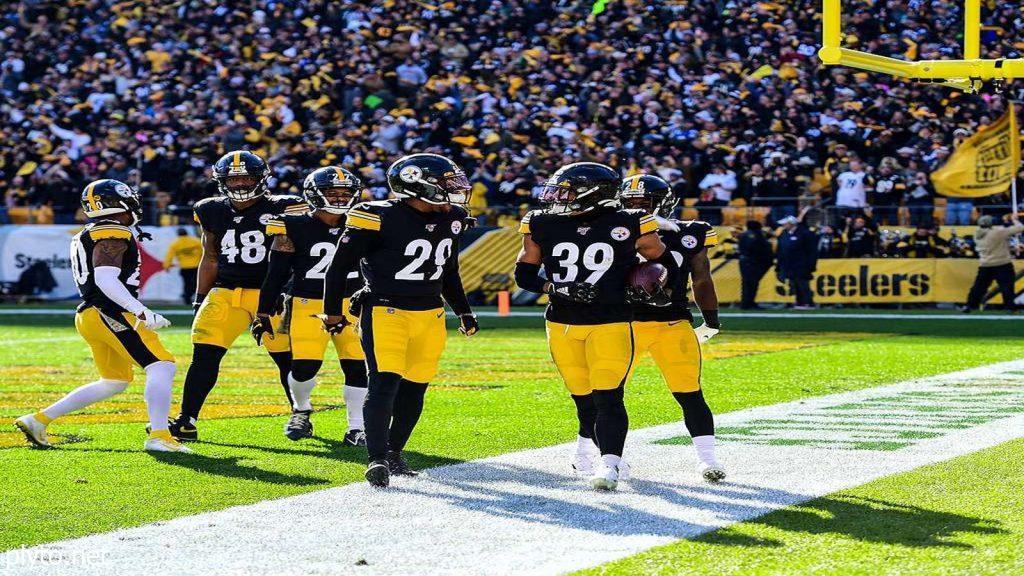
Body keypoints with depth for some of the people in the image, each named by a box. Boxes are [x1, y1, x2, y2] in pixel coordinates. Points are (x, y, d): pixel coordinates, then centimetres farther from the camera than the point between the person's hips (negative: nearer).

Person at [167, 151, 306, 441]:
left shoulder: (279, 209, -3)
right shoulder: (214, 212, 8)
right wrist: (200, 301, 15)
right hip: (225, 293, 2)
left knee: (287, 359, 2)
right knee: (205, 356, -9)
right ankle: (186, 422, -5)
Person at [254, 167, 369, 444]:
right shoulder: (295, 228, -5)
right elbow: (276, 275, -1)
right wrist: (263, 314, -2)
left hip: (351, 304, 3)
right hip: (308, 305, -3)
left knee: (358, 366, -7)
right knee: (304, 366, -10)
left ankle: (357, 430, 6)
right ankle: (301, 411, 22)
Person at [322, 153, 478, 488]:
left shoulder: (450, 221, 6)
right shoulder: (380, 218, -14)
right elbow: (340, 265, -5)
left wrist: (463, 311, 27)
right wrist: (332, 311, -1)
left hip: (430, 315, 6)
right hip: (385, 311, -6)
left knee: (414, 388, 8)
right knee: (384, 383, -16)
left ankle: (394, 454, 21)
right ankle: (377, 459, -15)